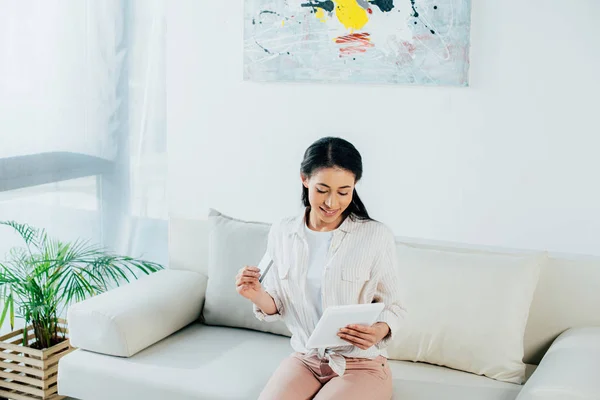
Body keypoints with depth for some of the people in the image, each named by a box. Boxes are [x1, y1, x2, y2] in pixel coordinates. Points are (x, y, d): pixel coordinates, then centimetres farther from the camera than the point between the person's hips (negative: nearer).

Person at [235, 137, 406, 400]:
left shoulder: (376, 236, -10)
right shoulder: (281, 234, 1)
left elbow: (393, 307, -3)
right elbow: (278, 307, 8)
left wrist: (380, 330, -25)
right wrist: (257, 295, -14)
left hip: (362, 364, -2)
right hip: (304, 359, 3)